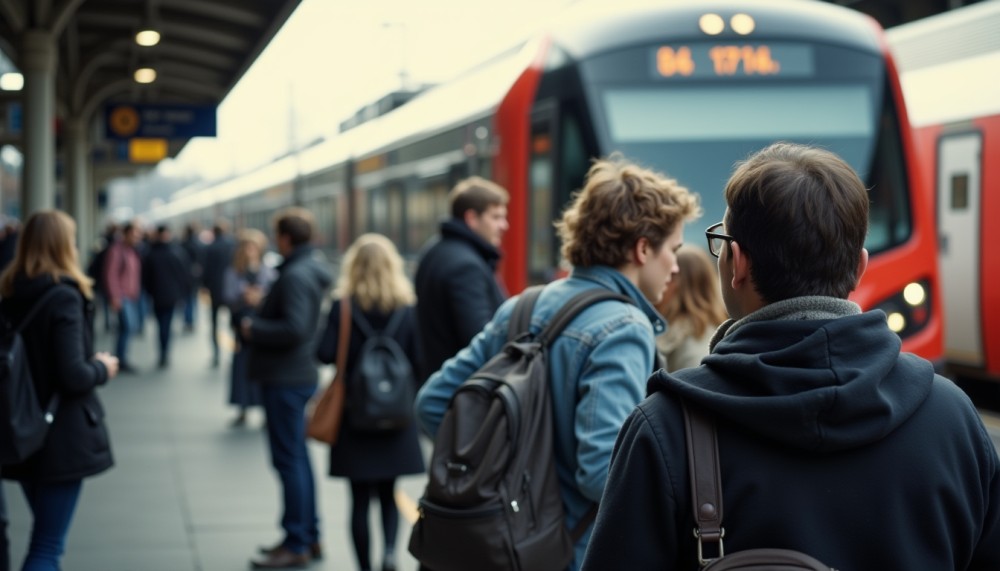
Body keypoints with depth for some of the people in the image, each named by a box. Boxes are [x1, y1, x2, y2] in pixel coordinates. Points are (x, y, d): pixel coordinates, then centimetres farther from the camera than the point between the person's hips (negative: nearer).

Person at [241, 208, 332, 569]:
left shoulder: (296, 276, -20)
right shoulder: (311, 269, 11)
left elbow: (295, 329, -27)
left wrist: (254, 328, -15)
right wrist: (262, 306, 20)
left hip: (285, 379, -10)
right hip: (295, 375, 10)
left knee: (288, 459, -4)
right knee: (297, 458, 17)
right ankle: (309, 537, 25)